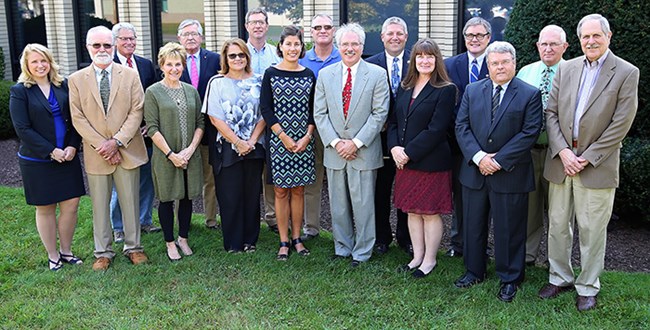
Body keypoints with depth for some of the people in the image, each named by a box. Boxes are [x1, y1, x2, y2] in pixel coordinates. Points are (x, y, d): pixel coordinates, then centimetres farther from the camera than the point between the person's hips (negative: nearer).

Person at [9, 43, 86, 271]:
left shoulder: (63, 86, 5)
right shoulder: (19, 91, -5)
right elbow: (22, 128, -10)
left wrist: (73, 146, -9)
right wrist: (51, 151, -15)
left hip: (67, 157, 3)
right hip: (37, 161, -3)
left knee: (71, 205, 5)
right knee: (45, 209, 7)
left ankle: (66, 251, 23)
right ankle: (53, 256, 21)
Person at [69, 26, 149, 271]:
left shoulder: (130, 75, 2)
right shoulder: (76, 80, 3)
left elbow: (136, 112, -4)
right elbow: (78, 118, -2)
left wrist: (116, 141, -14)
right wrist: (101, 145, -12)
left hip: (127, 151, 0)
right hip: (96, 154, 0)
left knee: (130, 201, 9)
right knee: (99, 204, 9)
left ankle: (133, 247, 24)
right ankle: (103, 252, 22)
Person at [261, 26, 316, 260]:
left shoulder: (309, 75, 6)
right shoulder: (271, 74, -1)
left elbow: (313, 110, 6)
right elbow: (266, 109, -5)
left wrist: (307, 137, -7)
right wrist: (284, 137, -12)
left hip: (303, 141, 2)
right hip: (278, 140, -2)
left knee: (298, 189, 8)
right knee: (281, 190, 3)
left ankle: (296, 238, 19)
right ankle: (284, 242, 12)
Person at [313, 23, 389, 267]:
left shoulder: (377, 74, -2)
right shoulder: (325, 75, 7)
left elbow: (379, 114, -6)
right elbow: (319, 113, 4)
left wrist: (356, 143, -12)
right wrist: (335, 142, -8)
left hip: (364, 152, -3)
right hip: (335, 151, 3)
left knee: (363, 204, 2)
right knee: (338, 204, 12)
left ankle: (362, 252, 16)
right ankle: (342, 248, 27)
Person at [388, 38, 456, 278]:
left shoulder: (445, 90, -9)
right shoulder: (405, 88, 10)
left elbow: (436, 130, -16)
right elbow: (393, 121, 11)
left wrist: (409, 152, -16)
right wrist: (395, 147, -7)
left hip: (431, 162, -6)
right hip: (404, 160, 6)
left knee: (430, 212, 4)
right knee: (412, 211, 13)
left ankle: (429, 260, 18)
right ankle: (417, 256, 27)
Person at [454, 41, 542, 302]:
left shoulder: (530, 94, -3)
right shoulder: (472, 91, 7)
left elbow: (530, 133, -10)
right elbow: (461, 126, 1)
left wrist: (499, 160, -15)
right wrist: (478, 156, -13)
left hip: (510, 174, -3)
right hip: (474, 171, 4)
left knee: (509, 229, 6)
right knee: (473, 225, 14)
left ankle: (510, 279, 23)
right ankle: (474, 271, 31)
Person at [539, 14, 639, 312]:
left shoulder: (627, 73, -4)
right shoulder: (566, 69, 8)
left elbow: (621, 124, -8)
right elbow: (551, 113, 5)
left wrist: (588, 158, -12)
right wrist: (563, 152, -8)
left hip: (597, 166, -4)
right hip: (560, 161, 4)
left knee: (592, 230, 5)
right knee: (557, 225, 12)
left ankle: (588, 287, 20)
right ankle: (560, 278, 28)